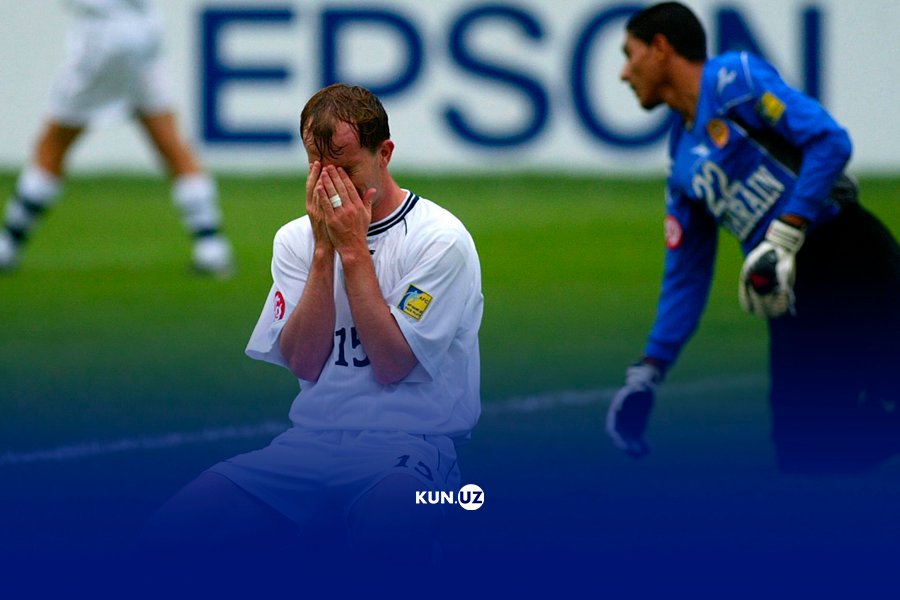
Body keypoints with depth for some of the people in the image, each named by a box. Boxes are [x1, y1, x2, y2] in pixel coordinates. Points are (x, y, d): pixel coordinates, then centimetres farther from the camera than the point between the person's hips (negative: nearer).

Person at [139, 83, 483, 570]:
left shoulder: (441, 238, -2)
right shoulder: (296, 239, 14)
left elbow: (392, 364, -10)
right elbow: (304, 363, 2)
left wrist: (354, 250, -9)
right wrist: (325, 250, -5)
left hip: (410, 445, -4)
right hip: (310, 441, 4)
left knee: (388, 534, -41)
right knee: (170, 529, -21)